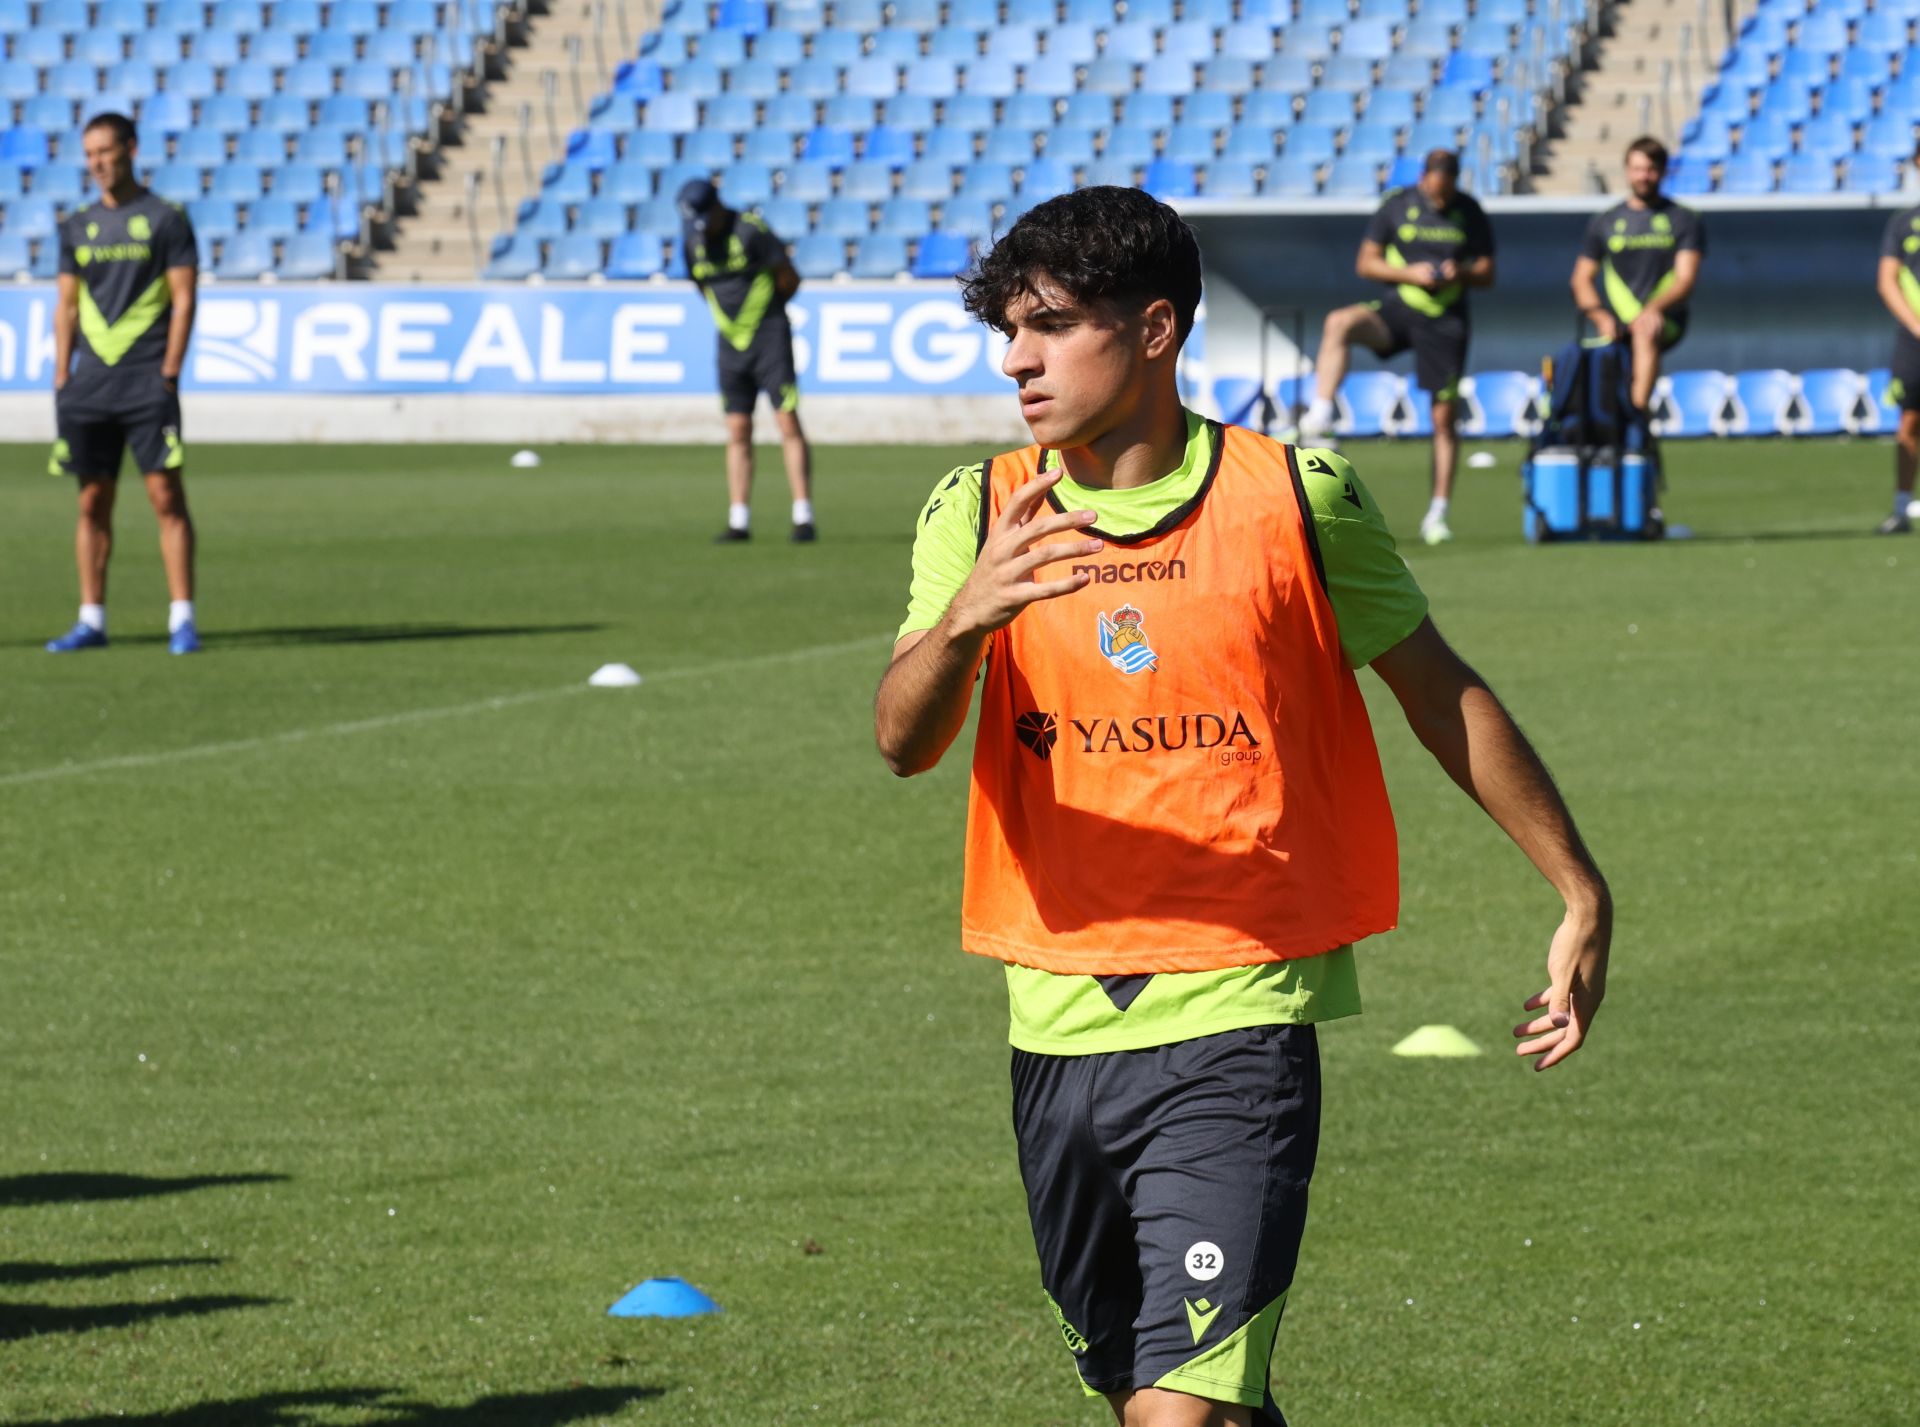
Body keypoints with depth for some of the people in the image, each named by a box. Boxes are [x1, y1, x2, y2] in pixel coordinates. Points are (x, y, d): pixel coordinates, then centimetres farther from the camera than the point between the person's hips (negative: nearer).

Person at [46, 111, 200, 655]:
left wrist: (168, 374, -10)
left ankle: (182, 620, -6)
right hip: (90, 382, 5)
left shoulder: (165, 220, -1)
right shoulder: (79, 228, 13)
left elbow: (183, 302, -4)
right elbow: (67, 307, 16)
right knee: (93, 502, 5)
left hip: (146, 381, -5)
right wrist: (62, 379, 8)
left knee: (167, 497, -7)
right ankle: (91, 620, 9)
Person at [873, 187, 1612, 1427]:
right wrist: (963, 621, -33)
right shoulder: (980, 514, 3)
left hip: (1237, 1015, -4)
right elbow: (903, 743, -11)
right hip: (1059, 1030, 4)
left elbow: (1441, 691, 8)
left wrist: (1581, 893, 10)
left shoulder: (1295, 500, -4)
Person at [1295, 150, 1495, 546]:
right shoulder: (1396, 205, -1)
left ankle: (1437, 515, 11)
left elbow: (1486, 274, 7)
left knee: (1445, 419, 1)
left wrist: (1462, 272, -15)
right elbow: (1365, 262, 1)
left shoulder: (1470, 213, 2)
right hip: (1399, 307, -1)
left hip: (1446, 320, 1)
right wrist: (1408, 273, -15)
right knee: (1340, 322, -32)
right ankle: (1320, 417, -38)